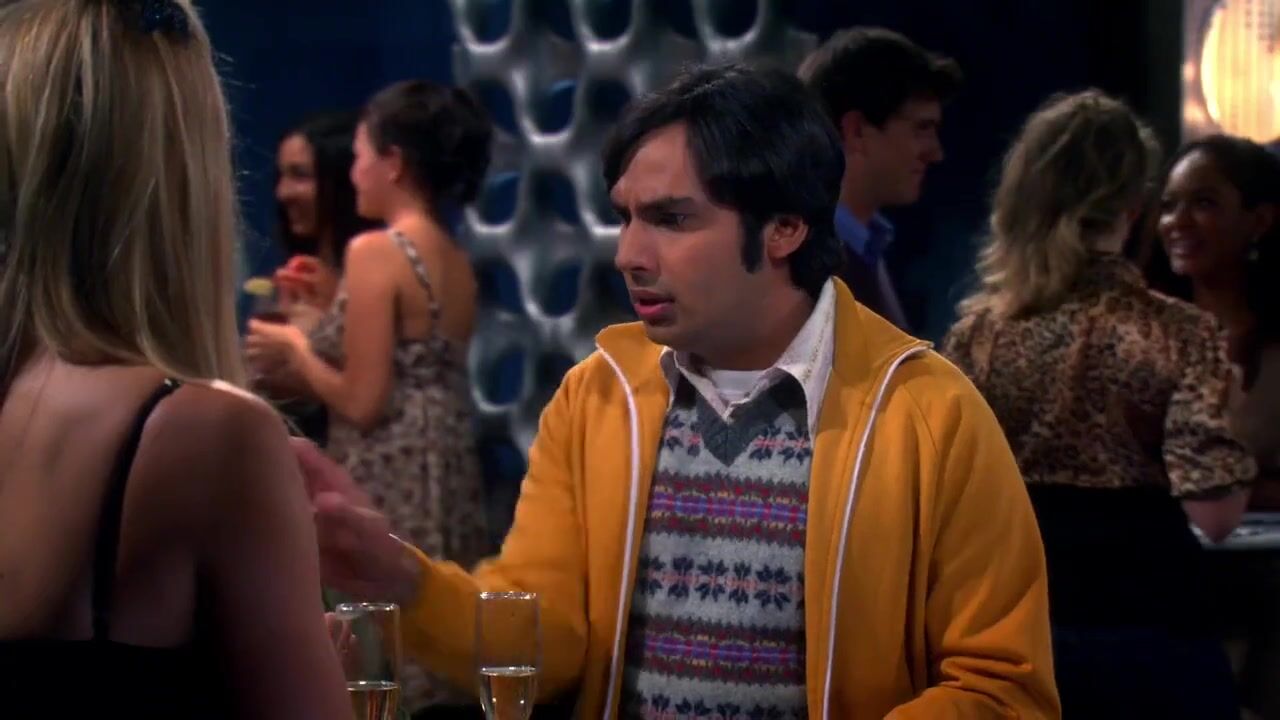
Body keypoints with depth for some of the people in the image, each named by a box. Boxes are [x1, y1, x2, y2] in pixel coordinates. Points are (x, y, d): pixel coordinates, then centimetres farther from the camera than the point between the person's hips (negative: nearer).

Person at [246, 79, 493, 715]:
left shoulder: (375, 251, -12)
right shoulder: (457, 263, 12)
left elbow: (363, 402, -16)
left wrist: (294, 350, 1)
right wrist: (300, 362, 22)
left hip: (389, 488, -8)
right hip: (448, 477, 8)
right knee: (435, 648, 10)